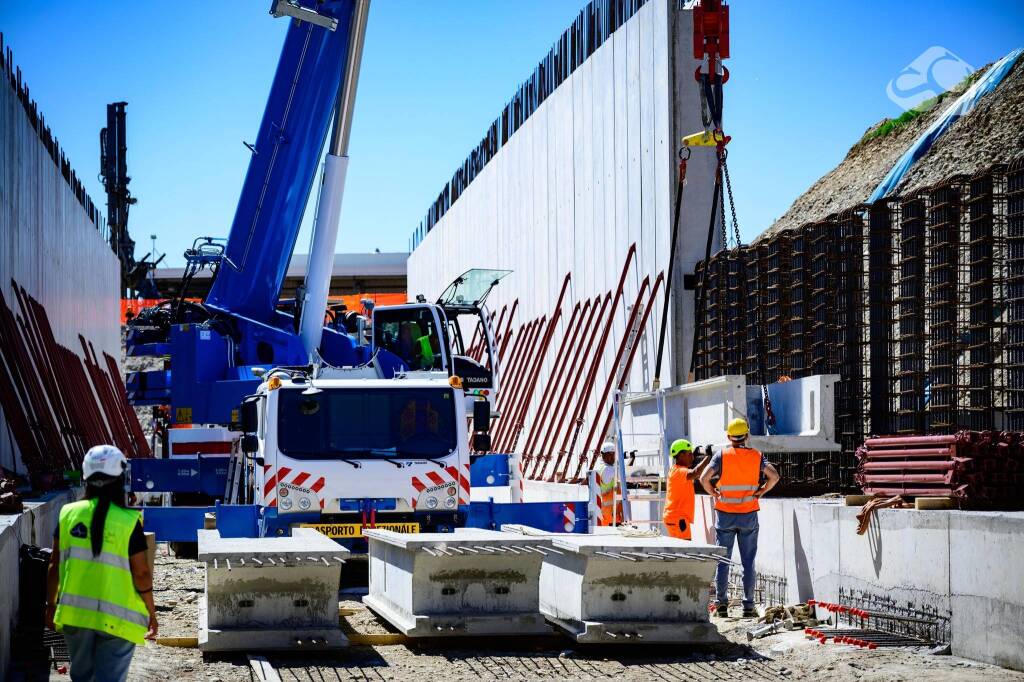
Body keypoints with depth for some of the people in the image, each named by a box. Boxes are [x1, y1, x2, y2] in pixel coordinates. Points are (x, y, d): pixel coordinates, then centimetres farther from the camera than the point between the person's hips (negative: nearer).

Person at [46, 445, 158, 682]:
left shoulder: (69, 514, 0)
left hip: (74, 612, 4)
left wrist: (51, 605, 17)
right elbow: (141, 574, -9)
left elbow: (55, 566, 4)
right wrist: (151, 613, 5)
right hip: (116, 618, -4)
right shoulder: (128, 522, -10)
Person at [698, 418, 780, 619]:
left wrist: (714, 493, -1)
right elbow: (774, 476, -12)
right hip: (749, 515, 1)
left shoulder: (721, 455, -4)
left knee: (723, 560, 7)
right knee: (748, 562, 5)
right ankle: (748, 606, 4)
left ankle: (722, 604, 5)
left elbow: (704, 478, -16)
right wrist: (761, 492, 0)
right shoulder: (756, 456, -1)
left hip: (725, 514, -1)